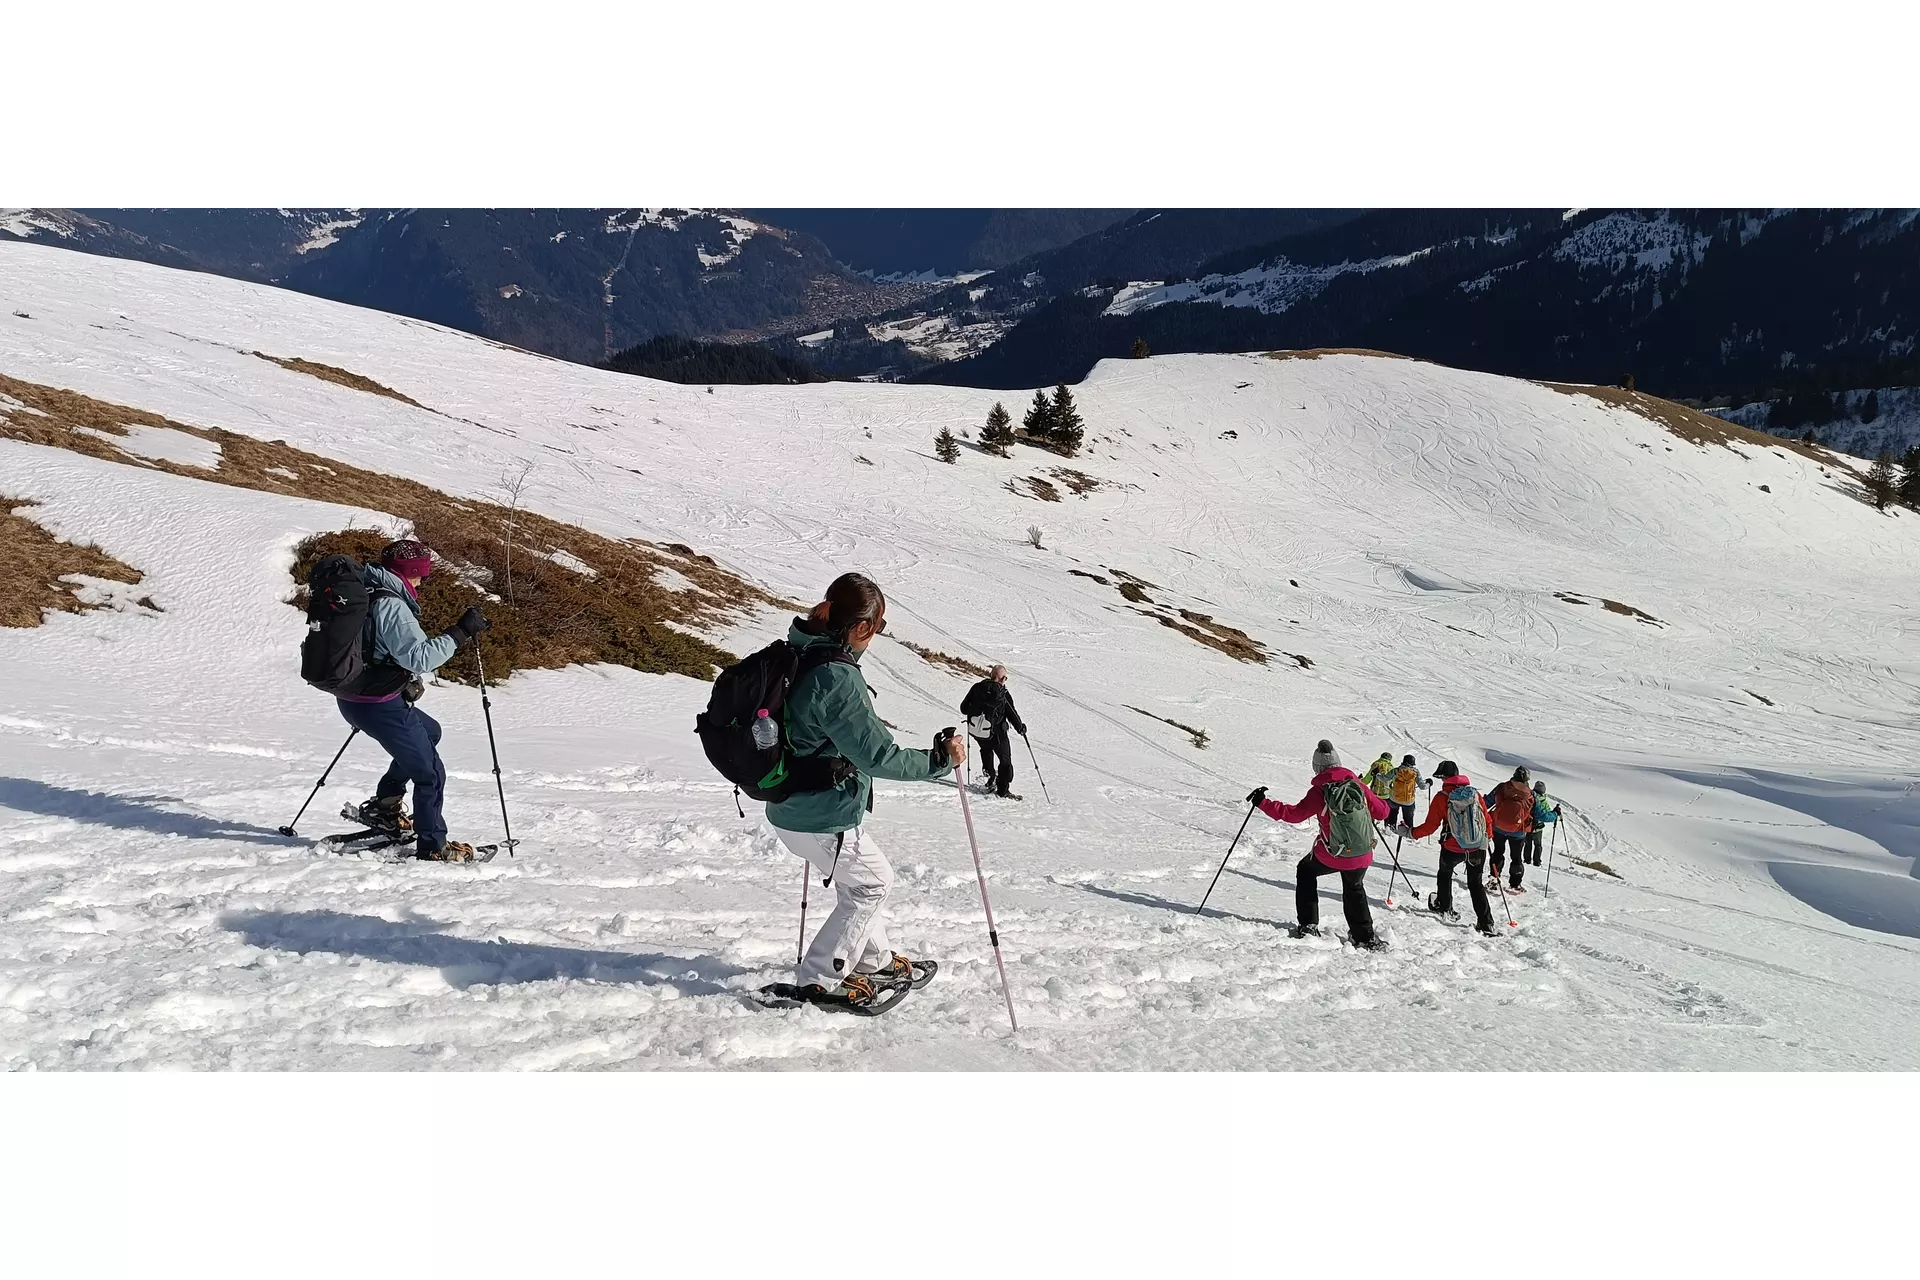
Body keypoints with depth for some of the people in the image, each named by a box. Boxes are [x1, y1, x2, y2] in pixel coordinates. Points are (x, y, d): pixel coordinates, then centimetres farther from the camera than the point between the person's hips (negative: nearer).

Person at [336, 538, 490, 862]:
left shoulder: (365, 591, 8)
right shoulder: (391, 605, -22)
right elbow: (420, 657, -26)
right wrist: (460, 632, -24)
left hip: (353, 698, 10)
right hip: (379, 706, -10)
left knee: (429, 731, 30)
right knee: (430, 773, 4)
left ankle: (384, 806, 29)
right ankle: (432, 847, 13)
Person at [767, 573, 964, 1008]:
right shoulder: (838, 679, -28)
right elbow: (878, 756, -25)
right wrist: (940, 759, -15)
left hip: (790, 807, 9)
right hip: (823, 818, -9)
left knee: (859, 877, 26)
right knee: (872, 882, 12)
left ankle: (874, 960, 42)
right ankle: (821, 976, 17)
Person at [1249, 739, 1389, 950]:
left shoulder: (1319, 791, -13)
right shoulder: (1358, 785, -3)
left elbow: (1294, 814, -13)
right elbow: (1381, 812, 5)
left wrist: (1263, 803, -6)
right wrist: (1385, 803, 29)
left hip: (1331, 855, -3)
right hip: (1362, 855, 3)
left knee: (1306, 871, 25)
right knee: (1354, 889, 30)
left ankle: (1308, 925, 19)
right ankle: (1365, 936, 25)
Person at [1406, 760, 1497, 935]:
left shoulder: (1441, 797, -11)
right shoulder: (1474, 793, -1)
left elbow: (1430, 826, -10)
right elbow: (1486, 819, 5)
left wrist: (1410, 833, 4)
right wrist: (1487, 838, 24)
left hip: (1452, 849, -3)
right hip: (1477, 848, 3)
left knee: (1445, 874, 28)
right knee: (1475, 883, 15)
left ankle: (1444, 907, 41)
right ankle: (1486, 923, 5)